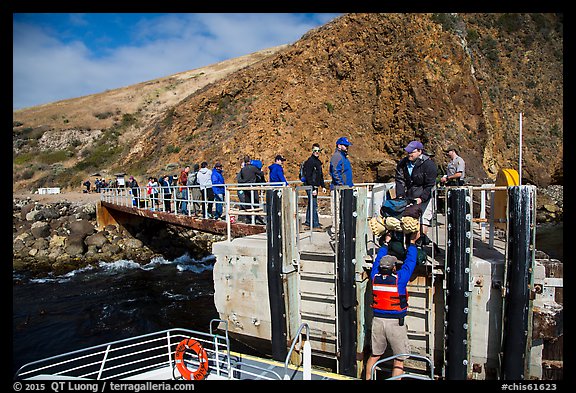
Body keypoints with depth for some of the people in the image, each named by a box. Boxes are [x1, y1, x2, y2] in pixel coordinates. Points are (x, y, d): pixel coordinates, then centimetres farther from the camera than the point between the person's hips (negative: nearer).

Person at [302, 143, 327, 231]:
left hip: (315, 186, 9)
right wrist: (313, 189, -22)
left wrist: (323, 186, 18)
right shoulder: (310, 161, -12)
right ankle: (316, 225, -6)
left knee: (310, 205, 14)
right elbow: (308, 176, -19)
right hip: (311, 187, -9)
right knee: (314, 206, -9)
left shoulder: (318, 161, 16)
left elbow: (320, 175, 24)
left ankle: (308, 223, 21)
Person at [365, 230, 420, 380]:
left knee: (375, 355, 18)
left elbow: (378, 259, 16)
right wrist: (412, 242, 15)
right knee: (399, 359, 9)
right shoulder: (399, 278, -12)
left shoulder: (375, 277, -2)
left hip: (377, 321, 4)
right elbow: (410, 261, 1)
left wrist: (386, 242, 29)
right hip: (395, 322, -4)